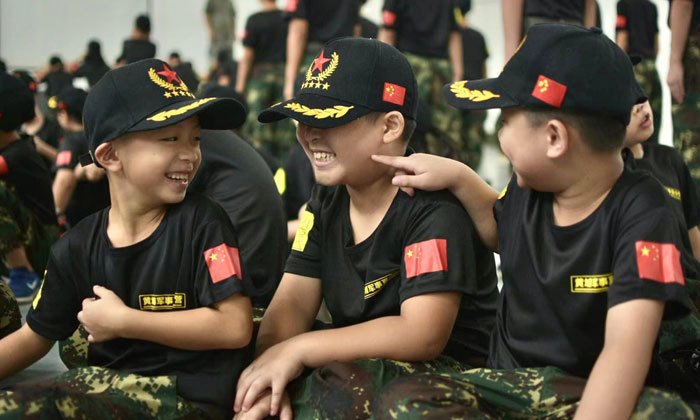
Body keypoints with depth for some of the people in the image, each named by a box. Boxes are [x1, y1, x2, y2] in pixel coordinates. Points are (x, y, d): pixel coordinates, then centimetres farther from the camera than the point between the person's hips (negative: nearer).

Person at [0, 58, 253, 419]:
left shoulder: (202, 223, -7)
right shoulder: (78, 247, 6)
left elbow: (235, 327, -14)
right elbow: (35, 336, 15)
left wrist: (121, 321, -13)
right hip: (108, 384, 5)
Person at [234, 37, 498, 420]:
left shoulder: (435, 208, -17)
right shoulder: (326, 200, 7)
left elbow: (423, 335, -26)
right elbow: (292, 303, 0)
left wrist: (298, 349, -25)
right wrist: (268, 376, -20)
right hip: (356, 364, 7)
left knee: (345, 384, -34)